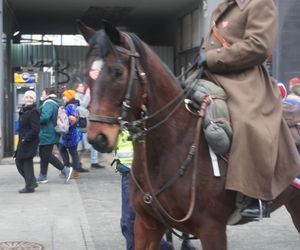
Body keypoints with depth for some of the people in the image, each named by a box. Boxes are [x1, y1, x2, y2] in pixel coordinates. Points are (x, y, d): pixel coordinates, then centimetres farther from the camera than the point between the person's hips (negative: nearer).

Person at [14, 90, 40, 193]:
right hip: (23, 141, 9)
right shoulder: (23, 110, 13)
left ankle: (29, 186, 7)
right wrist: (21, 139, 10)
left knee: (27, 162, -3)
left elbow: (35, 129, -19)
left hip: (29, 142, -9)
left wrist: (26, 139, -18)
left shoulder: (33, 111, -14)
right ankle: (31, 182, 23)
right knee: (19, 162, 12)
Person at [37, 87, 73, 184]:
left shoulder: (48, 104, -18)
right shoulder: (57, 103, 14)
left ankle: (65, 170, -7)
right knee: (44, 154, 16)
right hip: (53, 133, 11)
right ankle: (42, 176, 21)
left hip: (47, 134, -11)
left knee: (47, 155, -5)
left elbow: (44, 117, -31)